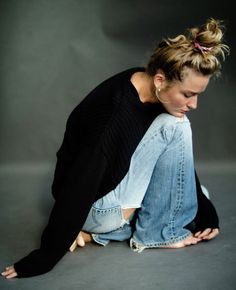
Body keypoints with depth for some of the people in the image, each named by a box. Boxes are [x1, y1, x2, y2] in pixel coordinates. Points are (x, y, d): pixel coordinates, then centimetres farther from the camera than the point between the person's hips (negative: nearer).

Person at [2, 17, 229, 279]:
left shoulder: (153, 91, -6)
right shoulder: (116, 111, -32)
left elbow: (181, 158, 3)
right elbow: (78, 186, -30)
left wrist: (205, 214, 3)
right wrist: (45, 258, -25)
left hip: (114, 180, 9)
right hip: (94, 205, -9)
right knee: (174, 127, -20)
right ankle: (156, 233, -8)